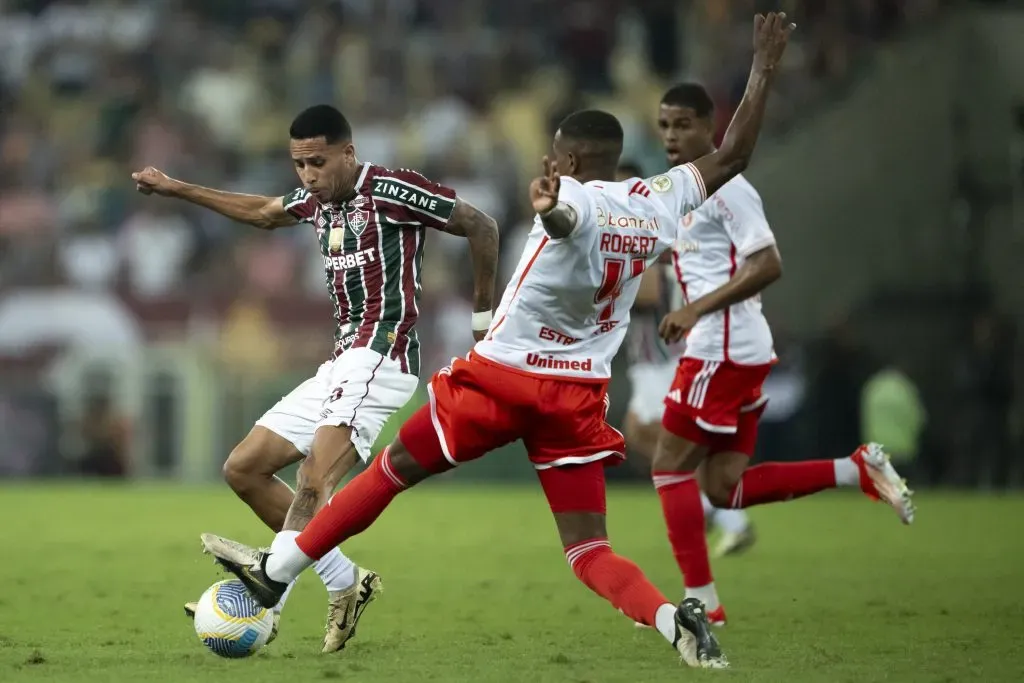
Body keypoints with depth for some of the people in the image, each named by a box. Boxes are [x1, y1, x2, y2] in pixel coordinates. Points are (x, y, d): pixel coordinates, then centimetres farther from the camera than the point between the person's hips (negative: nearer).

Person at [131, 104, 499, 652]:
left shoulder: (389, 190, -9)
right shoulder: (317, 201, 15)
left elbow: (481, 227, -5)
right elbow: (262, 213, 36)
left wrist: (483, 319, 1)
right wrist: (174, 189, 38)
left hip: (379, 357, -10)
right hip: (341, 363, 10)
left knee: (313, 479, -27)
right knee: (243, 469, 7)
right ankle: (345, 584, 8)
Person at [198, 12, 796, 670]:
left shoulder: (576, 201, -14)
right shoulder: (659, 202, 3)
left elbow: (562, 215, -41)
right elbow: (733, 155, 15)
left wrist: (547, 206, -65)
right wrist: (766, 67, 23)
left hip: (502, 376, -4)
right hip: (580, 395, 5)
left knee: (394, 468, 12)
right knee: (590, 552, 3)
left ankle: (277, 570, 22)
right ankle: (675, 618, -24)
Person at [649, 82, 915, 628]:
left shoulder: (724, 187, -13)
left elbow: (768, 265, -20)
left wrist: (696, 309, -22)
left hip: (724, 350, -10)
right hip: (724, 351, 10)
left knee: (671, 466, -4)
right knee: (723, 488, 8)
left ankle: (701, 600, 0)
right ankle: (858, 470, 10)